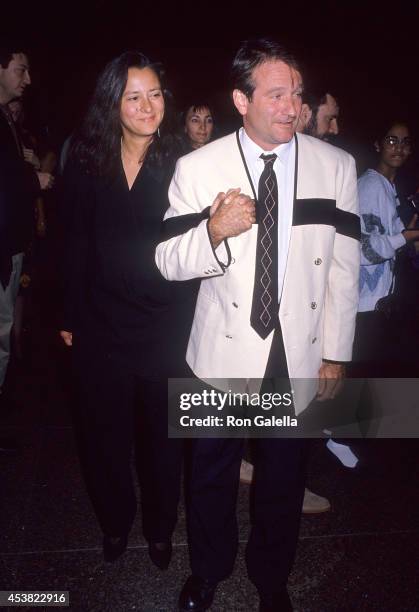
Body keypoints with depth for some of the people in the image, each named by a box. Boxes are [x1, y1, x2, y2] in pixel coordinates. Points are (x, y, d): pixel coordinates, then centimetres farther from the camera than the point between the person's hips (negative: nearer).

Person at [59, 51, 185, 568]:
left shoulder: (179, 166, -8)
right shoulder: (86, 162, -2)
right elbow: (76, 246, 2)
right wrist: (71, 317, 4)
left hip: (163, 326, -1)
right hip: (101, 325, 2)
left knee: (161, 433, 14)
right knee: (104, 432, 16)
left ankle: (160, 528, 39)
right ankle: (115, 521, 42)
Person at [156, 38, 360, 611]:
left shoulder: (336, 165, -3)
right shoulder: (198, 168, -7)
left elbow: (343, 267, 0)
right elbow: (168, 262, -6)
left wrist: (335, 353, 1)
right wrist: (214, 231, -26)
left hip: (301, 355, 1)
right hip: (224, 351, -1)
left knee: (285, 475, 18)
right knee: (213, 472, 17)